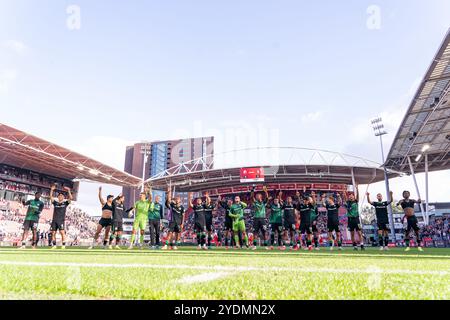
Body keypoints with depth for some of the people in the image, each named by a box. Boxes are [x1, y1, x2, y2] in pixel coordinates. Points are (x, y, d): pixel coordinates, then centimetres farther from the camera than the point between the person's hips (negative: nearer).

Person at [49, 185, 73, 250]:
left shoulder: (65, 203, 9)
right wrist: (52, 190, -6)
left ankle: (63, 245, -10)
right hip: (54, 220, 3)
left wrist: (68, 190, -13)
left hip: (61, 220, -3)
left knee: (62, 232, -12)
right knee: (53, 233, 3)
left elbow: (71, 198, -5)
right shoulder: (55, 203, 15)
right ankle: (54, 245, 11)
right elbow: (51, 197, 5)